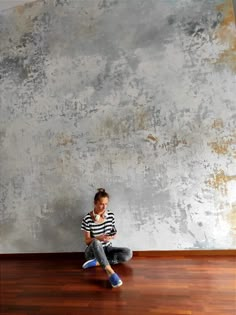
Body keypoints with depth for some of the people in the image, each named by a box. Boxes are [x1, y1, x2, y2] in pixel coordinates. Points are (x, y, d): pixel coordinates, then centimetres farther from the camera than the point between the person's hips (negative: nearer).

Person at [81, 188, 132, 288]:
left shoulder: (110, 215, -5)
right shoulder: (87, 219, -17)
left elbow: (113, 233, 6)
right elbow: (87, 241, -12)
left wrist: (113, 236, -17)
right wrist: (98, 238, -31)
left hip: (107, 249, 4)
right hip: (92, 251, -4)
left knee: (128, 253, -23)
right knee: (96, 242, -40)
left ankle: (96, 262, -20)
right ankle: (110, 273, -41)